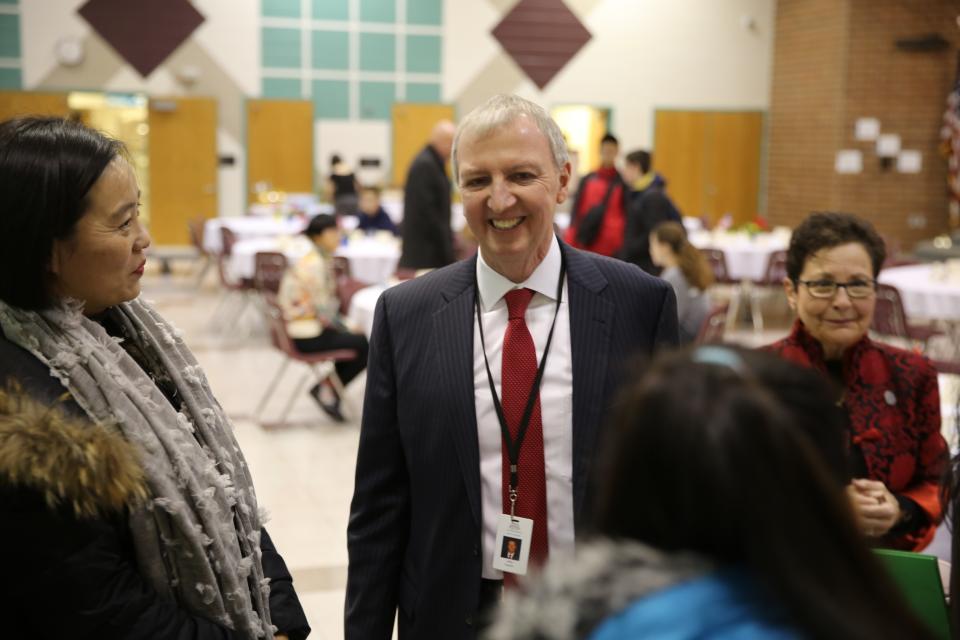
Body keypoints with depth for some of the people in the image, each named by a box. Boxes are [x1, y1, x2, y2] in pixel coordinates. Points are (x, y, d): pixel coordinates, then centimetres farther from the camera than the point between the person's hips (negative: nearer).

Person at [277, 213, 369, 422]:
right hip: (307, 336, -10)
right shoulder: (315, 265, -20)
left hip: (309, 326, 10)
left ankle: (328, 389, 18)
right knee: (366, 344, -8)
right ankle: (329, 390, 6)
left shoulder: (322, 260, 9)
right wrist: (348, 327, -7)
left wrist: (346, 326, 5)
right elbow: (324, 310, -19)